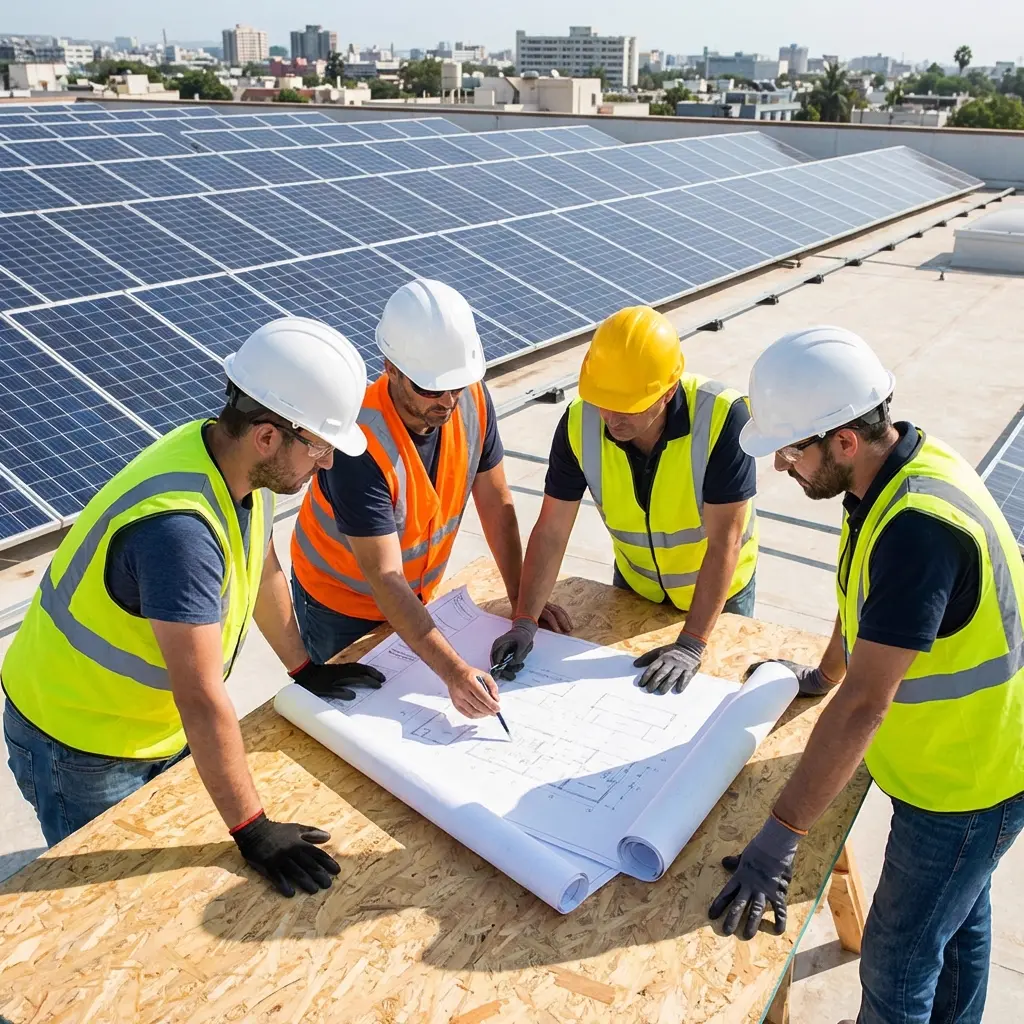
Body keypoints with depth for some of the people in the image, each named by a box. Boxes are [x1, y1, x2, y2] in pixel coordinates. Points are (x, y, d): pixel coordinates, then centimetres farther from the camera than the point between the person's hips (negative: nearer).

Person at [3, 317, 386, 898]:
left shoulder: (242, 464, -12)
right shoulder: (179, 528, -39)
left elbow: (264, 568, 6)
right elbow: (203, 700, -35)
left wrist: (305, 669, 15)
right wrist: (253, 831, -27)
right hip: (78, 747, -7)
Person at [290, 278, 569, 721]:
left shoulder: (472, 399, -20)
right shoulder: (360, 443, -37)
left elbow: (496, 504, -9)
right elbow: (385, 581, -37)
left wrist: (522, 600, -9)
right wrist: (454, 671, -43)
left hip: (420, 591, 5)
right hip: (341, 603, -4)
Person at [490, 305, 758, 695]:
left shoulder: (723, 418, -34)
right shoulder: (580, 424, -24)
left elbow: (725, 542, -31)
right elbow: (551, 531, -18)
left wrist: (691, 645, -32)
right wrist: (525, 622, -25)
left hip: (719, 592, -2)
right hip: (633, 586, 3)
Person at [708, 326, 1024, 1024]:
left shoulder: (918, 526, -37)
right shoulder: (901, 464, -7)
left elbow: (865, 707, -38)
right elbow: (866, 595, 10)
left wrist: (780, 838, -34)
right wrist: (822, 676, 24)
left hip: (967, 783, -9)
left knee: (897, 959, 10)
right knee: (959, 914, 30)